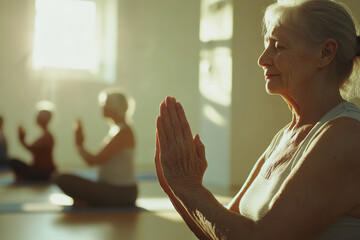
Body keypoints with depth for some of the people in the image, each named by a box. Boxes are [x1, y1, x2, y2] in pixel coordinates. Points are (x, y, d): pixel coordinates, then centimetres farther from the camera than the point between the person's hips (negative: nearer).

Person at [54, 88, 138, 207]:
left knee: (63, 180, -19)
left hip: (121, 194, -10)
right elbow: (100, 161, 13)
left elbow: (93, 160, -20)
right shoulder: (115, 129, 14)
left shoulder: (124, 132, -16)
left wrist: (79, 145, -2)